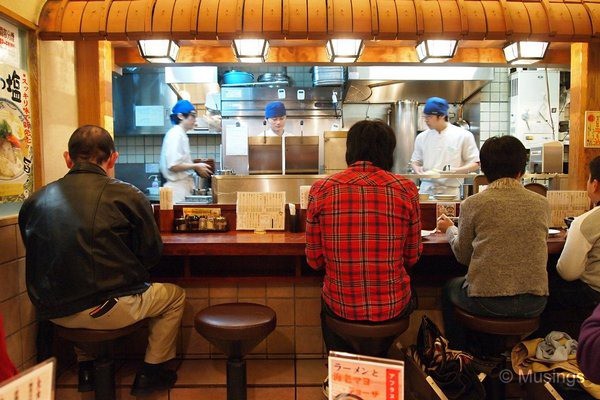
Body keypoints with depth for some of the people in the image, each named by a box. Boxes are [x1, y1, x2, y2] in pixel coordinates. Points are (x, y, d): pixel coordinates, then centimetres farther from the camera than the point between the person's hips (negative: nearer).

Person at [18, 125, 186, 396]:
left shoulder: (35, 201, 2)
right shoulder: (127, 196, -11)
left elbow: (38, 258, 14)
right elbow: (151, 255, -3)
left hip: (52, 312, 6)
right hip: (105, 310, -5)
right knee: (175, 295, 19)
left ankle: (86, 369, 41)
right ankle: (151, 372, 23)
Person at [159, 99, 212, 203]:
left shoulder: (181, 134, 15)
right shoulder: (175, 135, -13)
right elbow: (173, 165, -20)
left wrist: (197, 167, 7)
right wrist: (196, 166, -13)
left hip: (183, 187, 9)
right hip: (178, 188, -9)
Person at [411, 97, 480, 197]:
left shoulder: (463, 136, -2)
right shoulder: (422, 137, 8)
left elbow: (475, 164, 1)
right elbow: (415, 160, 18)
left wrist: (455, 171, -16)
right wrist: (417, 169, -5)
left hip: (450, 191, -2)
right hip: (426, 190, 3)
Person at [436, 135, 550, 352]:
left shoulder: (473, 204, -8)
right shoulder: (542, 204, 0)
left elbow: (463, 256, 2)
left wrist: (450, 229, 21)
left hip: (487, 302, -3)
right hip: (534, 304, 4)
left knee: (450, 287, 28)